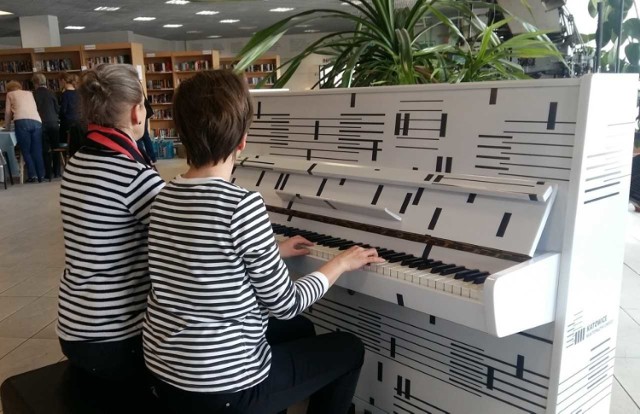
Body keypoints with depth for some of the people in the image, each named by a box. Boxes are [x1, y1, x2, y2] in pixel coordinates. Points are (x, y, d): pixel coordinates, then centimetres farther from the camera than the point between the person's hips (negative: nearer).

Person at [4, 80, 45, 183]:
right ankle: (41, 176, 2)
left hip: (22, 122, -3)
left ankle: (33, 175, -7)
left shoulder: (10, 94, 23)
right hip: (36, 122, 3)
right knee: (37, 151, 5)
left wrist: (7, 127, 35)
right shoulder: (29, 93, 32)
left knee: (26, 151, 1)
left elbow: (8, 112, 21)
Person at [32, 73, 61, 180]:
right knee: (55, 148, 10)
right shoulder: (51, 93, 1)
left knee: (45, 150, 4)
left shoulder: (33, 95, -3)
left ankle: (48, 173, 3)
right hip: (53, 123, 1)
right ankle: (56, 172, 12)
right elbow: (58, 109, 3)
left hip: (41, 124, -1)